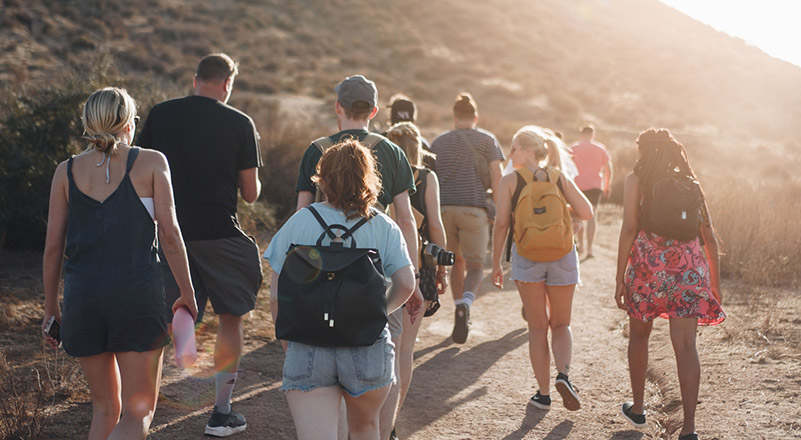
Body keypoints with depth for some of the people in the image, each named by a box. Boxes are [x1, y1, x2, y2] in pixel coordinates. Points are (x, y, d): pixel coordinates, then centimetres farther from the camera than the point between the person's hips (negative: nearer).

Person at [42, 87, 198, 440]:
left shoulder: (66, 171, 8)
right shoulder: (151, 163, 1)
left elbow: (53, 245, 7)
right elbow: (169, 233, -4)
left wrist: (50, 307, 16)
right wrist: (187, 292, 6)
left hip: (82, 296, 3)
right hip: (138, 292, -3)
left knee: (105, 407, 19)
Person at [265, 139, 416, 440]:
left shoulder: (298, 223, -1)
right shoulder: (384, 227, 1)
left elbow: (277, 294, -2)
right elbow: (405, 283, -8)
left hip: (308, 351, -1)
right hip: (368, 349, 1)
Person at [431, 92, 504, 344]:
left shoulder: (439, 142, 16)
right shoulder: (486, 140, 7)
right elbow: (496, 178, -2)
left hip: (443, 208, 3)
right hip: (474, 209, -3)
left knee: (457, 262, 18)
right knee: (475, 266, 4)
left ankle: (461, 314, 17)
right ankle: (465, 304, -24)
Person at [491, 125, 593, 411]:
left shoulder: (509, 182, -2)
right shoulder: (560, 178, 3)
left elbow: (501, 224, -7)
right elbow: (586, 212, -1)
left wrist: (496, 264, 0)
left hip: (526, 257, -1)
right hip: (562, 255, 1)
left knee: (537, 327, 11)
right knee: (561, 324, 17)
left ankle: (543, 393, 12)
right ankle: (563, 374, -8)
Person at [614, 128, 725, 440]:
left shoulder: (636, 180, 3)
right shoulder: (690, 183, 13)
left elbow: (629, 229, -7)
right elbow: (709, 236, 11)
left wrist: (620, 278, -5)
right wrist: (715, 283, 17)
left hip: (648, 265, -2)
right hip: (688, 267, 2)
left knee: (639, 335, 20)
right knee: (685, 344, -3)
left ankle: (637, 408, 32)